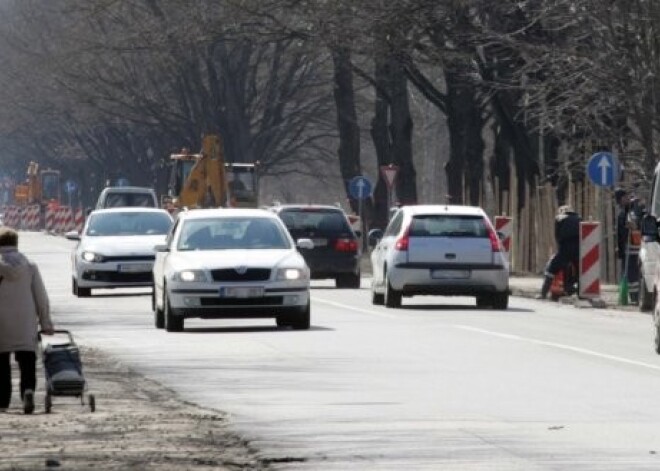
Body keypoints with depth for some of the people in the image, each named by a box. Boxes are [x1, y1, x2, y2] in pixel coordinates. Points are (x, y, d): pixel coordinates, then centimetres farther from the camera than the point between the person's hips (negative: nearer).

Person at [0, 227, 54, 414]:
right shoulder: (30, 266, 2)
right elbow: (41, 297, 4)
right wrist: (46, 323, 10)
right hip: (25, 322, 1)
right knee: (27, 359, 0)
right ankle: (28, 389, -24)